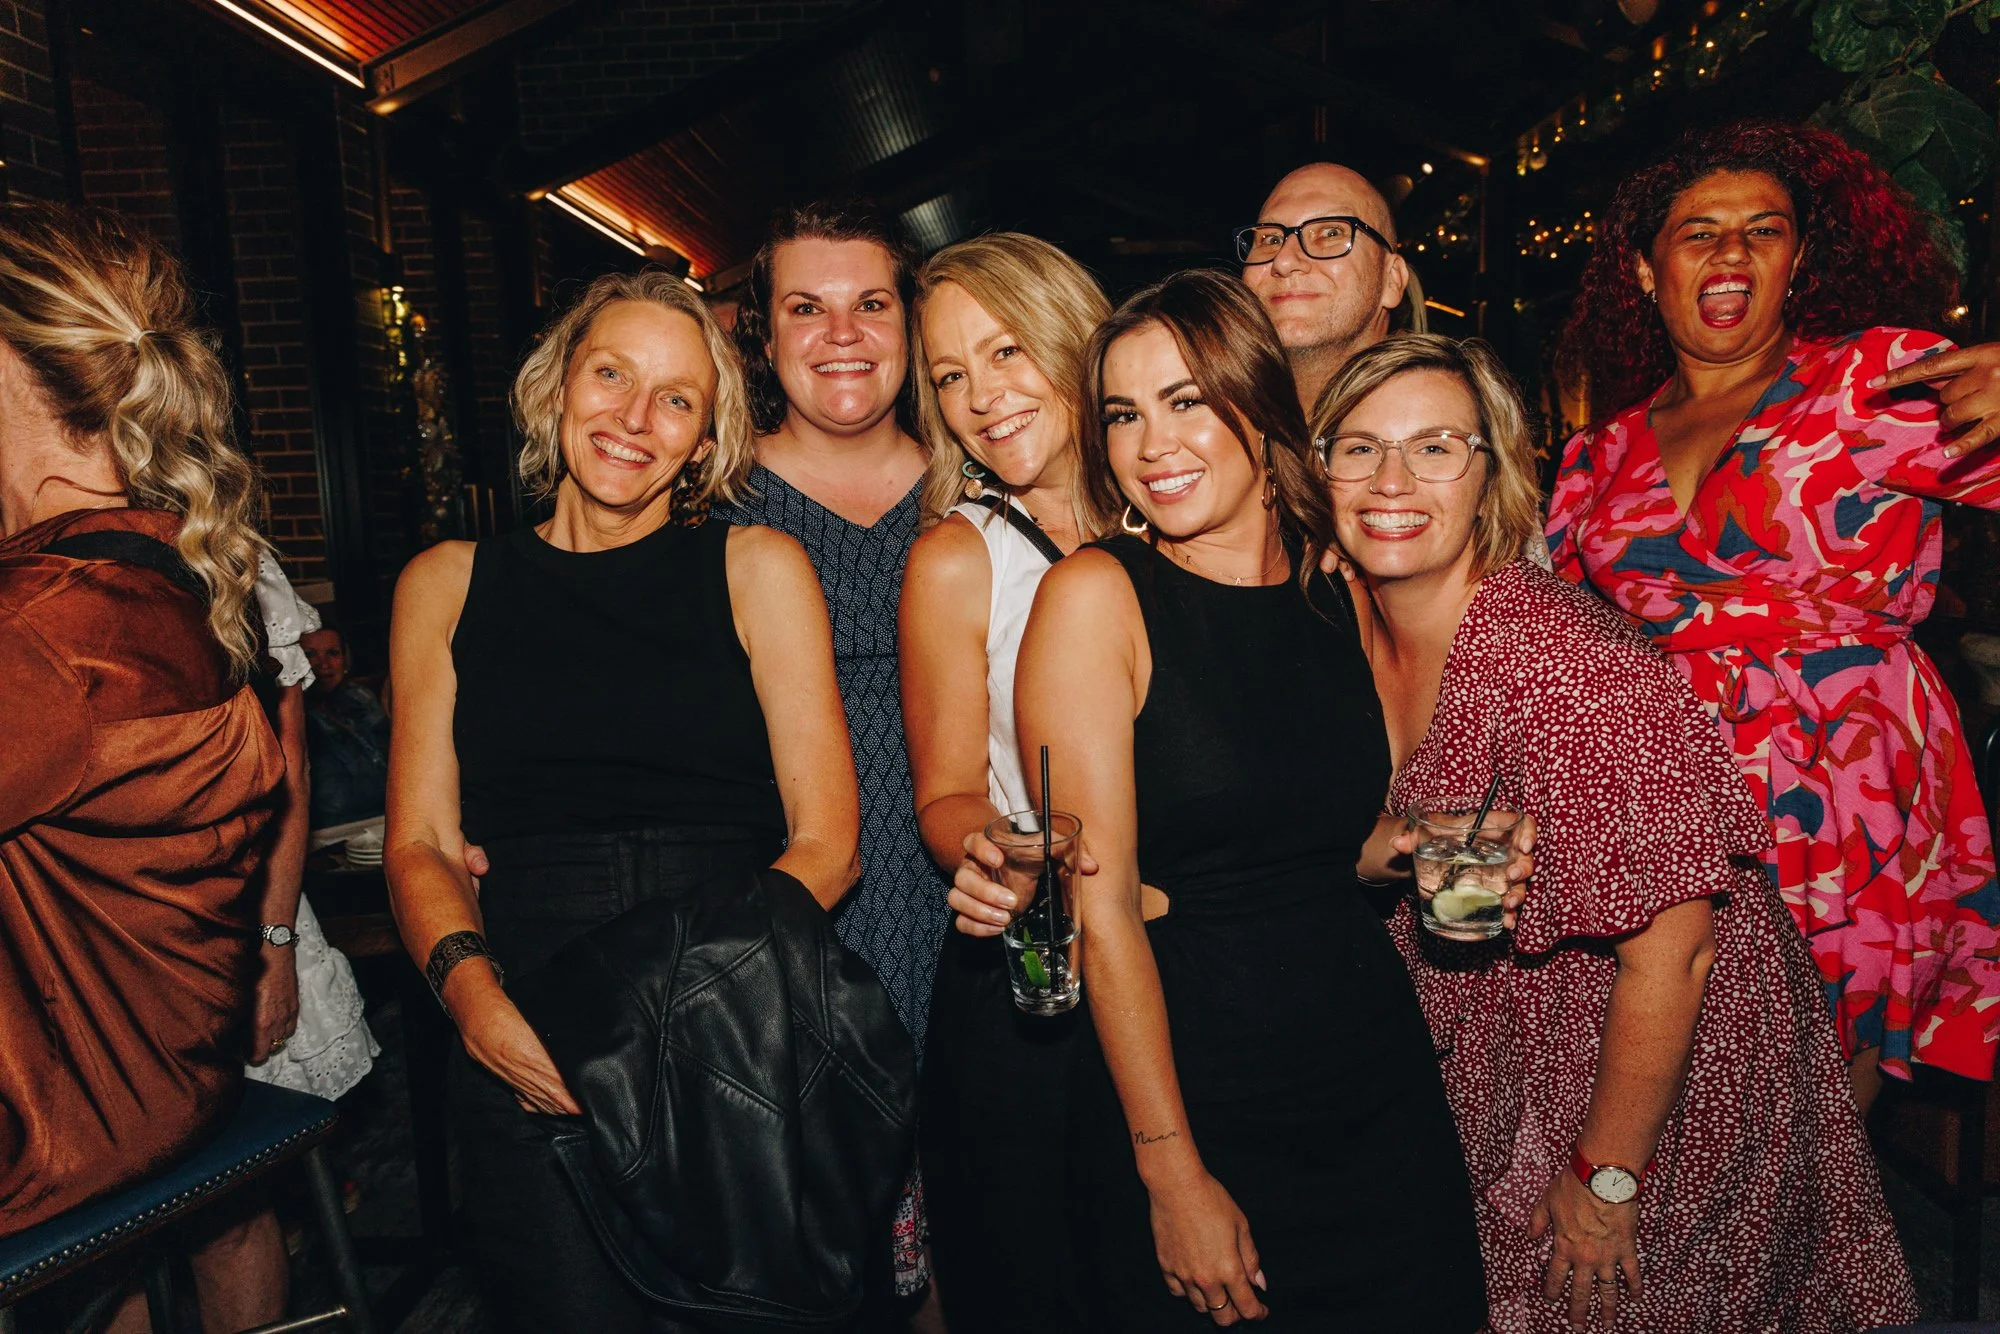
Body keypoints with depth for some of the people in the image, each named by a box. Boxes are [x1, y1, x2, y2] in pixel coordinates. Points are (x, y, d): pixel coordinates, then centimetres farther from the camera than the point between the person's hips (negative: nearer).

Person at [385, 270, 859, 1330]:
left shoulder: (757, 568, 8)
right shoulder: (447, 584, 14)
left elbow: (824, 844, 3)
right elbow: (419, 844, 10)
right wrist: (473, 992, -10)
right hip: (527, 1066, 1)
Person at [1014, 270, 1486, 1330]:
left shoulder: (1337, 588, 3)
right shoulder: (1094, 596, -12)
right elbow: (1101, 907, -14)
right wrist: (1173, 1175, -14)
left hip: (1381, 1083, 5)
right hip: (1196, 1103, -4)